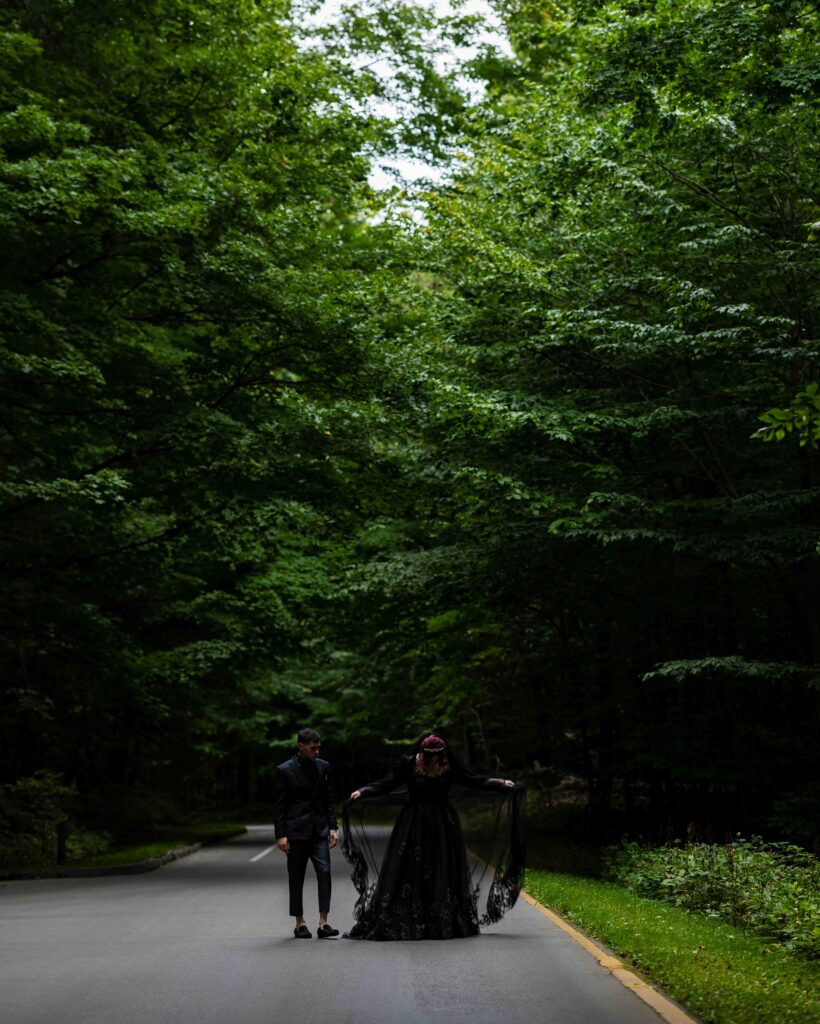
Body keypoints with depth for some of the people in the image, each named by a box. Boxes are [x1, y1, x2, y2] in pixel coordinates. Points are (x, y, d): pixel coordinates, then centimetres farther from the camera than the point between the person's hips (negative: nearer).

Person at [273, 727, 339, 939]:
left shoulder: (323, 767, 7)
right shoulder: (285, 770, -5)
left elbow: (329, 799, 11)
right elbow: (279, 805, -4)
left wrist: (332, 827, 4)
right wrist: (280, 835, -9)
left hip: (319, 829, 3)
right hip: (296, 831, -3)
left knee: (324, 872, -9)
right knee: (296, 878, 4)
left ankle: (323, 923, -7)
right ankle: (300, 924, 15)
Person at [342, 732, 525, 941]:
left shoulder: (450, 766, 1)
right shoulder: (408, 764, -4)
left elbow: (473, 780, 5)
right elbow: (387, 784, -6)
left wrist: (501, 783, -3)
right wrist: (363, 792, -18)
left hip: (442, 827, 2)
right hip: (413, 825, -2)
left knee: (444, 873, 2)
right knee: (405, 872, -5)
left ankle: (446, 924, 12)